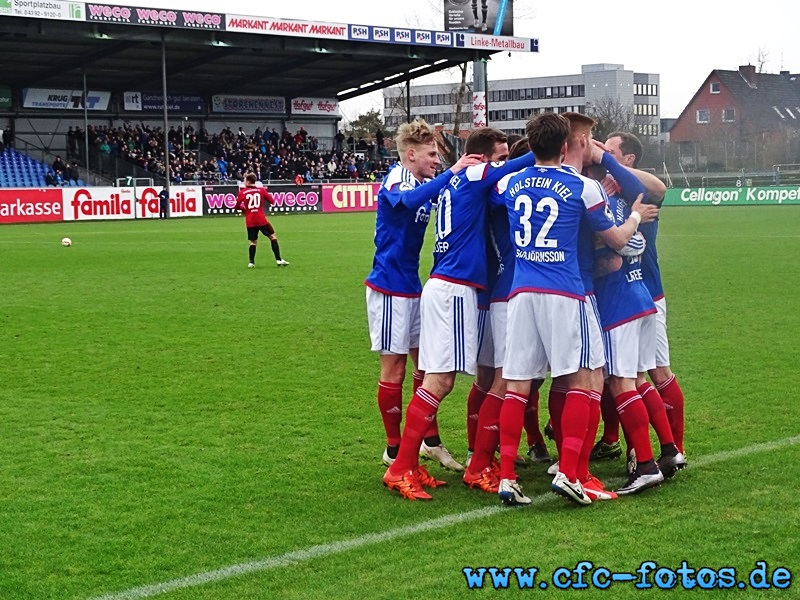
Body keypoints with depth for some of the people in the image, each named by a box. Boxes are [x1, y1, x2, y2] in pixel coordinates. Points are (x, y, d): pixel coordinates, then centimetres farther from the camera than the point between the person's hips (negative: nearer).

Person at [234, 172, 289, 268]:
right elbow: (272, 201, 5)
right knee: (272, 237, 11)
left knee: (253, 242, 14)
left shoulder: (242, 192, 1)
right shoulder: (261, 190, 2)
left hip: (250, 221, 1)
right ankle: (278, 260, 5)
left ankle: (251, 263, 5)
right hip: (261, 220, -1)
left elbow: (236, 206, 1)